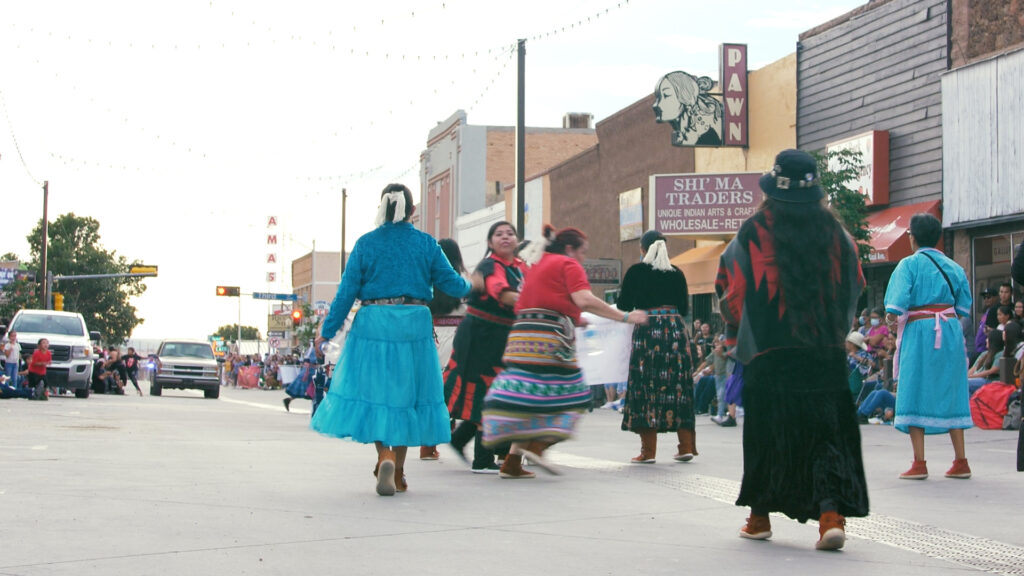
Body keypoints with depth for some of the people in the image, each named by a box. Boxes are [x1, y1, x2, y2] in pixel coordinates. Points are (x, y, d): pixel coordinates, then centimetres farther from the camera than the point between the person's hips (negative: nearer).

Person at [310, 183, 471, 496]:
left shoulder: (365, 244, -1)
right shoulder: (426, 244, 1)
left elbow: (347, 291, -2)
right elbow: (451, 283, 6)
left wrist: (328, 330, 6)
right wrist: (468, 286, 29)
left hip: (373, 326, -1)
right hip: (414, 326, 1)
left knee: (374, 390, 4)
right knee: (405, 393, 11)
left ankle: (385, 456, -20)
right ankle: (398, 473, 15)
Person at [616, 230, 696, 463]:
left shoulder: (636, 271, -1)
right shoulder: (676, 273, 9)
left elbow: (623, 306, 1)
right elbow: (684, 308, 12)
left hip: (647, 330, -3)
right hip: (675, 329, 4)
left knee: (646, 387, 0)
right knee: (678, 385, 8)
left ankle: (648, 450, -2)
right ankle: (685, 446, 8)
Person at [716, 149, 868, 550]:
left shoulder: (753, 233, -6)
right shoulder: (834, 232, 3)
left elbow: (730, 290, 0)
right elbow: (855, 285, 13)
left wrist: (736, 333, 16)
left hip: (769, 354, -1)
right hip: (827, 352, 2)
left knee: (767, 434, 10)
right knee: (829, 430, 3)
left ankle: (759, 517, 20)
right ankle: (831, 512, -13)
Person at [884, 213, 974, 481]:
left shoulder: (909, 264, -4)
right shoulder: (953, 267, 10)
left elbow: (896, 305, -13)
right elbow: (963, 306, 10)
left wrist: (892, 319, 5)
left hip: (919, 331, -4)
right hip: (951, 331, 4)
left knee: (915, 394, -1)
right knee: (951, 394, 9)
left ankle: (919, 464, -5)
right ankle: (961, 461, 8)